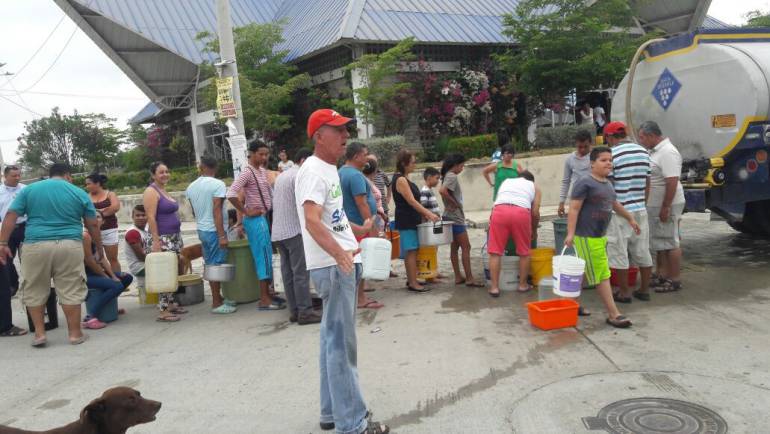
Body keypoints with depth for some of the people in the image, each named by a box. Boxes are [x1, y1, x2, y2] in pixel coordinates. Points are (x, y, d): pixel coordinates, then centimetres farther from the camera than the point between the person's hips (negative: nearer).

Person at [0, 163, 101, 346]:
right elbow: (92, 225, 10)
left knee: (35, 291, 14)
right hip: (69, 246, -1)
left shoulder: (29, 189, 11)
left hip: (36, 246, 1)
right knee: (71, 291, 6)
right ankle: (75, 333, 11)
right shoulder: (79, 193, 9)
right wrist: (99, 247, 21)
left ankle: (39, 334, 16)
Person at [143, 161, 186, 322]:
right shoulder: (151, 191, -9)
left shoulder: (164, 190, 17)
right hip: (163, 238, -9)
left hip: (175, 237, 9)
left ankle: (171, 304, 20)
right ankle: (163, 311, -7)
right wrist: (156, 240, -22)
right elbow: (151, 217, -16)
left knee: (173, 272, 12)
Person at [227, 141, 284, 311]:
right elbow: (231, 194, -25)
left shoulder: (263, 171, 12)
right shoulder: (247, 172, -14)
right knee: (263, 257, -6)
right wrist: (246, 212, -18)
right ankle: (264, 300, -1)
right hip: (256, 220, -9)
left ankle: (267, 294, 23)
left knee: (267, 257, 13)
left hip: (265, 218, 9)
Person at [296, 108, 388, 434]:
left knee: (334, 339, 15)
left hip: (341, 263, 10)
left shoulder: (329, 169, 17)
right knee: (341, 342, -5)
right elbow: (311, 221, -29)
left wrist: (359, 230, 39)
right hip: (332, 265, -10)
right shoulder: (313, 170, -15)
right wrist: (339, 253, -42)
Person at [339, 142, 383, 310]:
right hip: (360, 226, -10)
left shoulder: (341, 172, 14)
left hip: (349, 225, 10)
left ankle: (360, 296, 20)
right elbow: (362, 204, -22)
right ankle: (361, 299, 2)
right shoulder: (355, 175, -17)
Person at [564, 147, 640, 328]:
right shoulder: (585, 183, -14)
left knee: (581, 272, 16)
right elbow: (574, 209, -19)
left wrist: (630, 219, 39)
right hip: (587, 237, -9)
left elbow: (615, 204, 30)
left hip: (600, 236, 9)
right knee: (602, 276, -4)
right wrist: (571, 233, -26)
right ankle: (613, 314, 2)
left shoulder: (607, 184, 13)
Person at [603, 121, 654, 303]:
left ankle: (624, 292, 9)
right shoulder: (644, 153, 8)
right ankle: (645, 290, 22)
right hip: (640, 209, 7)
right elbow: (647, 182, 13)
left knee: (619, 253, 3)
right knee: (642, 251, 13)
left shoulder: (612, 155, -12)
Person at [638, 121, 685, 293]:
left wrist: (666, 207, -25)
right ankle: (662, 276, 26)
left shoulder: (667, 152, -19)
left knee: (670, 243, -2)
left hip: (666, 206, -10)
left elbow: (672, 182, -25)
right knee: (658, 243, 16)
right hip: (654, 206, 10)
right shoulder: (654, 151, 13)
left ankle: (675, 280, 5)